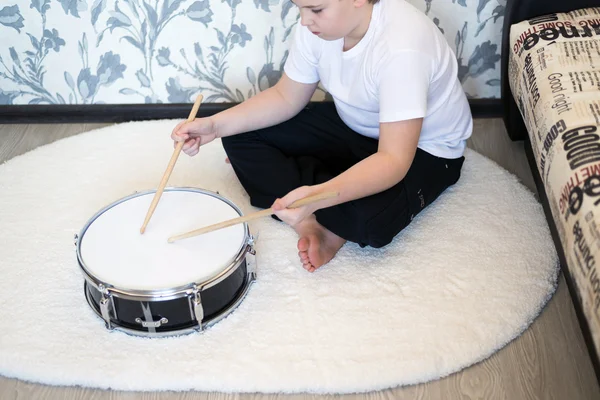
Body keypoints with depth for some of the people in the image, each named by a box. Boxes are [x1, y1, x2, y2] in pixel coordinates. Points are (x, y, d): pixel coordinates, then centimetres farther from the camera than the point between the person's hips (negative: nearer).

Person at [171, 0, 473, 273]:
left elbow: (393, 161, -38)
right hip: (352, 126, 7)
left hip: (424, 147, -6)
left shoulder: (402, 48, -36)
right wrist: (215, 125, -19)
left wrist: (316, 197, -53)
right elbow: (286, 97, -4)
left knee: (369, 220, -37)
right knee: (241, 135, -7)